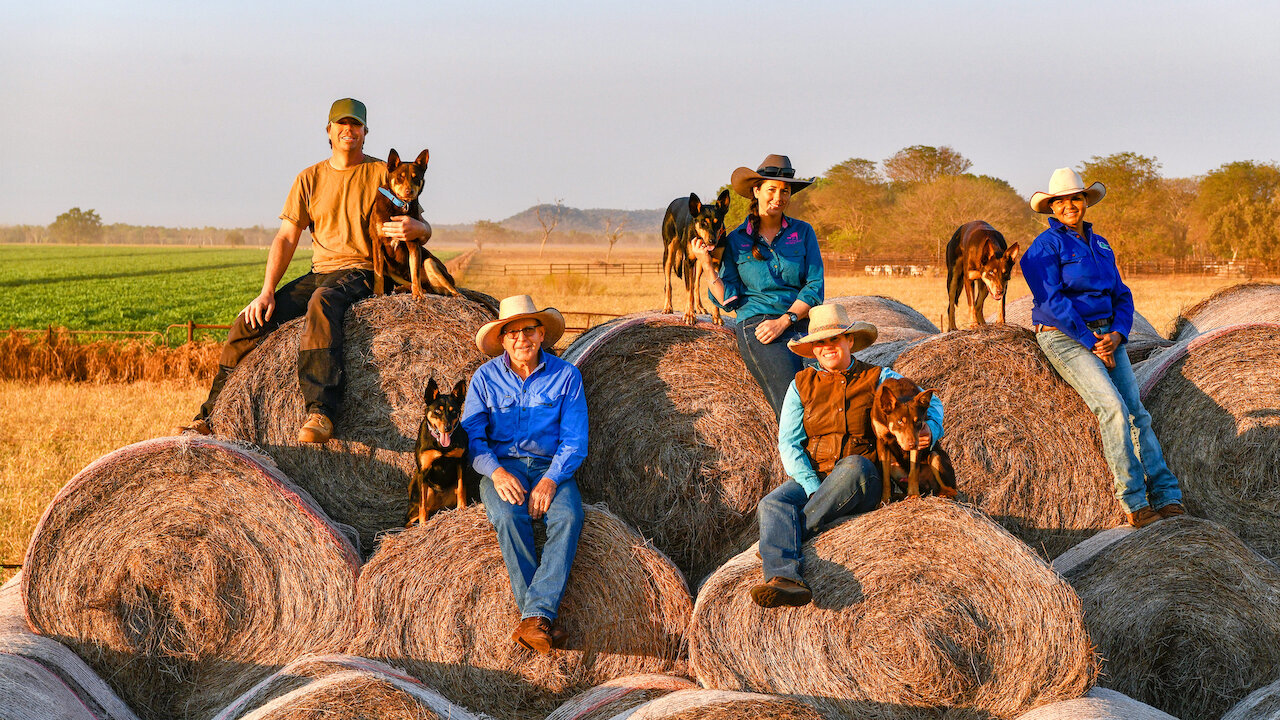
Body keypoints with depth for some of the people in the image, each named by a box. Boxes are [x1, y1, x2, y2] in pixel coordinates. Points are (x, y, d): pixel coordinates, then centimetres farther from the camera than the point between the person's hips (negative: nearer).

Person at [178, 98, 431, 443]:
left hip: (361, 272, -5)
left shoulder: (382, 173, 3)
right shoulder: (310, 179, 14)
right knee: (250, 321, -10)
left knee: (322, 302, -39)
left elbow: (424, 229, 2)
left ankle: (320, 414, -55)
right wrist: (267, 291, -5)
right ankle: (211, 418, 1)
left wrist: (415, 228, -25)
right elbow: (285, 239, 9)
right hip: (320, 272, 5)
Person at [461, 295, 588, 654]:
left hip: (552, 468, 0)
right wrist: (497, 472, -18)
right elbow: (472, 435, 1)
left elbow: (574, 441, -1)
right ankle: (543, 619, -36)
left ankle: (535, 616, -44)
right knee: (509, 516, -34)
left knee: (568, 517, -33)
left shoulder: (566, 376, 3)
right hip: (500, 466, 0)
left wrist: (551, 479, -18)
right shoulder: (486, 377, 6)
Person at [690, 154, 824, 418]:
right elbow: (729, 299, 9)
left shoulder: (802, 232, 13)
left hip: (799, 324, 2)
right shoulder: (736, 240, 12)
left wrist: (784, 321, -7)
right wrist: (706, 266, -4)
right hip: (755, 325, -2)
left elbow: (815, 287, 7)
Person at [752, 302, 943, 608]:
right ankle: (785, 579, -56)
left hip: (863, 481, -1)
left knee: (854, 465, -38)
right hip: (811, 477, 1)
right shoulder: (802, 384, 14)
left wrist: (929, 429, -13)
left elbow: (929, 402, 14)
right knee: (773, 503, -31)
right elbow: (789, 443, 6)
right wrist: (813, 487, -12)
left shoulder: (877, 378, 11)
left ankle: (794, 536, -31)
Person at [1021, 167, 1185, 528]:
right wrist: (1092, 344, -16)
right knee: (1113, 407, -24)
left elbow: (1121, 296, 16)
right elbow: (1053, 300, -14)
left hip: (1106, 335, 6)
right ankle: (1134, 503, -23)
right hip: (1063, 337, -6)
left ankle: (1167, 498, -15)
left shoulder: (1101, 245, 17)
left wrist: (1118, 334, -5)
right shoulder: (1045, 246, -5)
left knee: (1136, 410, -11)